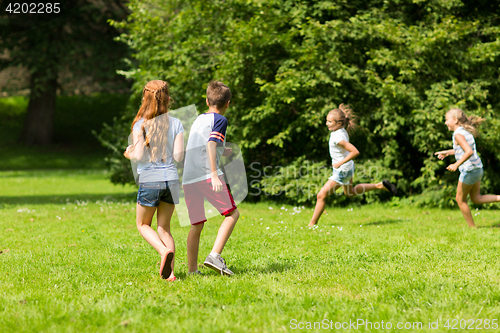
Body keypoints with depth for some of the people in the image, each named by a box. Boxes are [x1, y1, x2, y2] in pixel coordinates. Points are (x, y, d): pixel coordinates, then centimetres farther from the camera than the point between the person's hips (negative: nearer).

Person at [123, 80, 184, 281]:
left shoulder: (140, 125, -7)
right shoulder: (176, 124, 1)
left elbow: (139, 155, -12)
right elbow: (178, 156, -2)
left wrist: (129, 153, 10)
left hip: (149, 181, -3)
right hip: (171, 179, 3)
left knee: (143, 224, 16)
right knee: (164, 227, 13)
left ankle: (164, 250, -12)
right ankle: (170, 271, 0)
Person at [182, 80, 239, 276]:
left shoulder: (198, 119, 23)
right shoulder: (220, 120, 2)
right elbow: (211, 144, -13)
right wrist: (214, 174, -21)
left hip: (188, 178, 7)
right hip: (206, 175, -7)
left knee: (196, 224, 12)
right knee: (232, 213, 0)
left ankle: (192, 269, 11)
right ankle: (215, 255, -16)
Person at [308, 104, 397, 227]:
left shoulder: (338, 137, -31)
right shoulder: (341, 130, -3)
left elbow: (355, 152, -37)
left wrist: (340, 163, -28)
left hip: (342, 171, -10)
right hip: (348, 167, 10)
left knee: (321, 195, -7)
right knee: (350, 192, 33)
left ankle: (312, 224, 0)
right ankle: (380, 186, 31)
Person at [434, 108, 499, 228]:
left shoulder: (458, 134, -17)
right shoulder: (466, 131, 12)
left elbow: (469, 152, -29)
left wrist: (456, 165, -30)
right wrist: (447, 152, 29)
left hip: (469, 170, -9)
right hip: (478, 169, 9)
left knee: (460, 200, 7)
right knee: (476, 198, 17)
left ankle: (472, 227, 13)